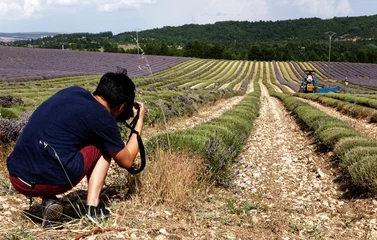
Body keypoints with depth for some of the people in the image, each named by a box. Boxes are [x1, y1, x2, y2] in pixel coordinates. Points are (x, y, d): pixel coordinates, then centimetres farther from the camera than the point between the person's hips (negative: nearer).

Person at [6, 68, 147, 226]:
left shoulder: (71, 91, 15)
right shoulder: (103, 119, -2)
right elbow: (126, 161, 14)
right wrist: (140, 122, 24)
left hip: (16, 178, 6)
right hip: (50, 181, -5)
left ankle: (48, 200, 14)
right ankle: (92, 207, 9)